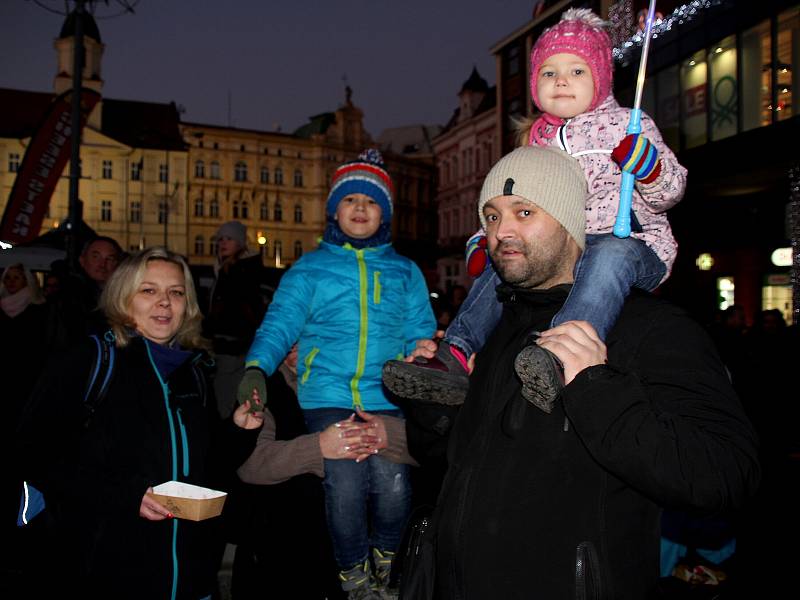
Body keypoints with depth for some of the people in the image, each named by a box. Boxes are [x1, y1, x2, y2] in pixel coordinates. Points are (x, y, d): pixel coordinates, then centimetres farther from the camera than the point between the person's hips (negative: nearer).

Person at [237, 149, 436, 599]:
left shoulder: (406, 271, 19)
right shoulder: (309, 268, 14)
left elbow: (421, 334, 11)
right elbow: (280, 324, 1)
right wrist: (257, 368, -17)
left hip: (387, 397, 1)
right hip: (328, 394, -1)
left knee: (392, 483, -20)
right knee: (345, 486, -19)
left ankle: (385, 560, 15)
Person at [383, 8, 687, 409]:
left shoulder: (626, 125, 3)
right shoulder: (538, 140, 16)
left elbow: (669, 192, -3)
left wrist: (646, 164, -25)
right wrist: (487, 239, 7)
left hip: (634, 245, -6)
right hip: (564, 251, 6)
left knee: (611, 255, -39)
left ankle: (560, 359, -61)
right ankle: (456, 356, -19)